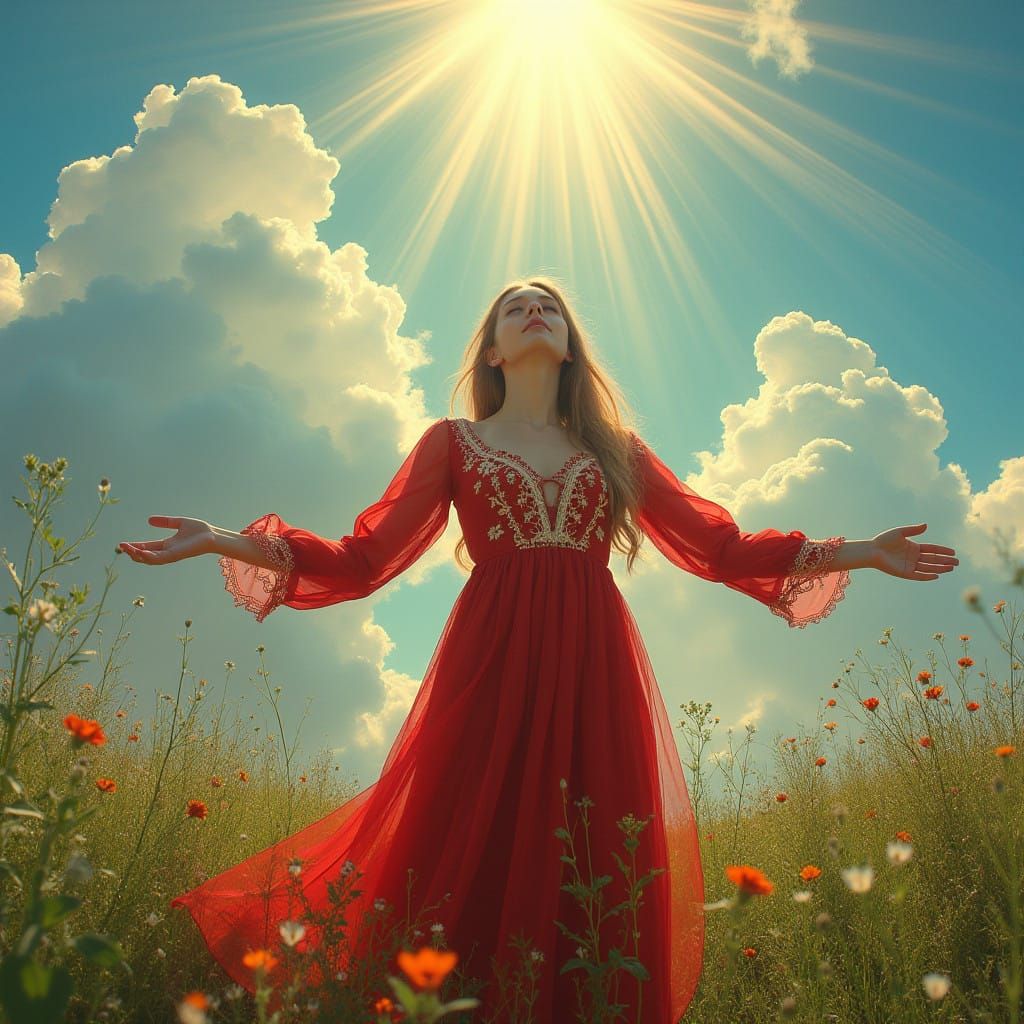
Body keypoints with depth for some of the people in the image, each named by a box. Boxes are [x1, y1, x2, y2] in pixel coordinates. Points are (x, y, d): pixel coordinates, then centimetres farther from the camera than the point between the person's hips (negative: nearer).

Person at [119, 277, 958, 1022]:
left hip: (596, 671, 2)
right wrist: (229, 542, -7)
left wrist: (857, 553, 8)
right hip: (493, 665, -1)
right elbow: (364, 559, 4)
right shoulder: (453, 442, 14)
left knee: (594, 879, 1)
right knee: (474, 864, -3)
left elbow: (719, 544, 14)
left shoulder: (612, 446, 20)